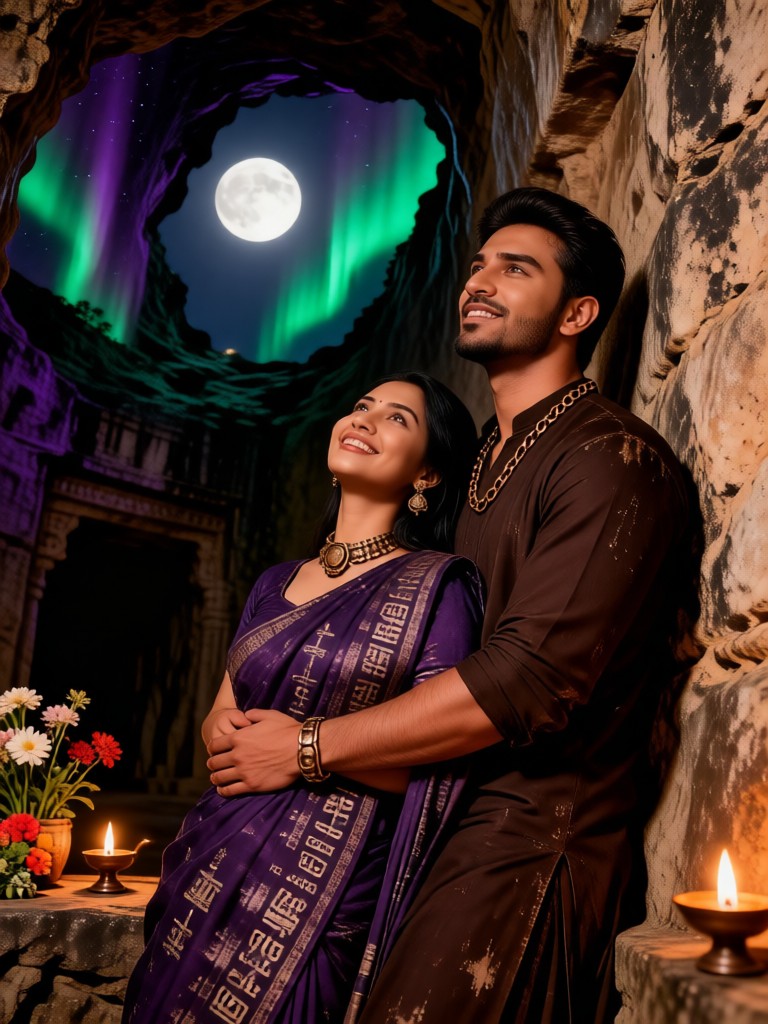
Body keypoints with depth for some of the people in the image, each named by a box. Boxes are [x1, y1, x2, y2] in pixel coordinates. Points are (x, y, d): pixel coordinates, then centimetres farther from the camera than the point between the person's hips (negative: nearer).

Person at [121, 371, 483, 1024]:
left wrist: (309, 748, -14)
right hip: (210, 864, 6)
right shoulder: (276, 584, 12)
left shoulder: (438, 585, -7)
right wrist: (222, 729, -4)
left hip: (318, 884, -5)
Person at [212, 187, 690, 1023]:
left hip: (536, 837, -8)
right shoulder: (486, 460, 17)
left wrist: (308, 747, -15)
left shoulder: (612, 459, -13)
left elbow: (533, 680, -23)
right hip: (454, 816, 8)